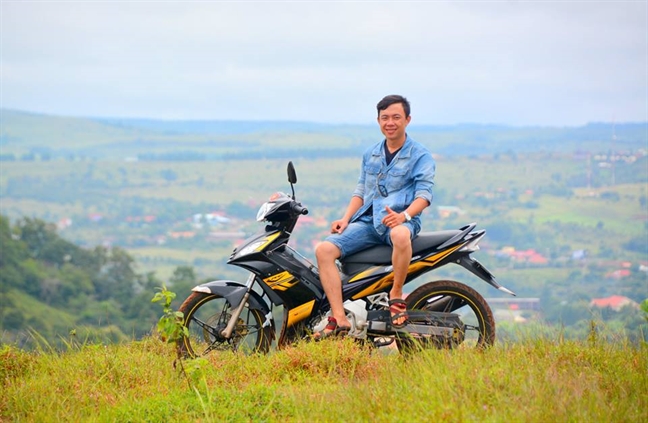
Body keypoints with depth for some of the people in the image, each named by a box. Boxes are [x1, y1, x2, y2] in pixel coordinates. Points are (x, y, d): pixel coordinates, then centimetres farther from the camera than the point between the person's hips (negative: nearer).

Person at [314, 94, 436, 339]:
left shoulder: (420, 155, 3)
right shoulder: (370, 155, 21)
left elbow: (424, 193, -8)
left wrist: (404, 215, -27)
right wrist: (346, 218, 5)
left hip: (399, 220, -5)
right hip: (367, 220, 5)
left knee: (401, 235, -44)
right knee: (325, 250, -19)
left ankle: (396, 296, -22)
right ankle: (339, 320, -26)